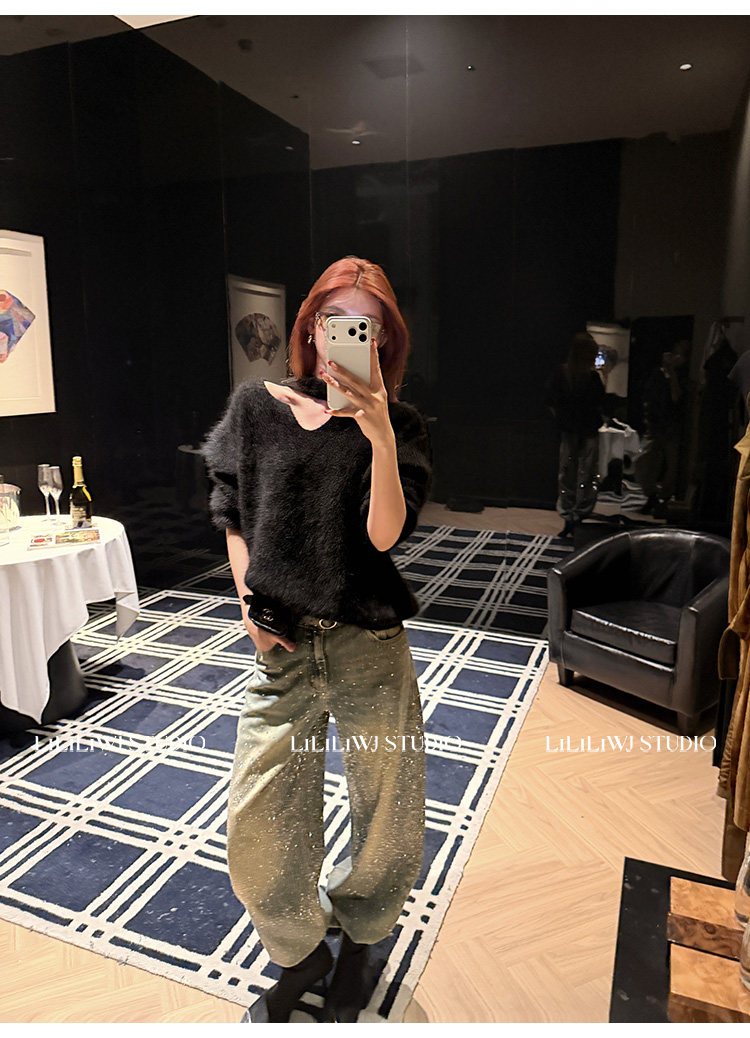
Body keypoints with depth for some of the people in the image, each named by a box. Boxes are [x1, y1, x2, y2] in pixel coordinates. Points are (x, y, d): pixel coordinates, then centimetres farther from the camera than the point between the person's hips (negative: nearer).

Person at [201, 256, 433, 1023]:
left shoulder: (399, 425, -2)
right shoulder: (256, 407, 1)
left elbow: (385, 534, -14)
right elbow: (232, 513, 10)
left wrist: (380, 438, -27)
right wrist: (249, 600, -1)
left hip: (372, 649, 0)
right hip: (282, 648, 1)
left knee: (391, 829, 13)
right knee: (256, 835, 7)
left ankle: (357, 934, 47)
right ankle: (300, 954, 39)